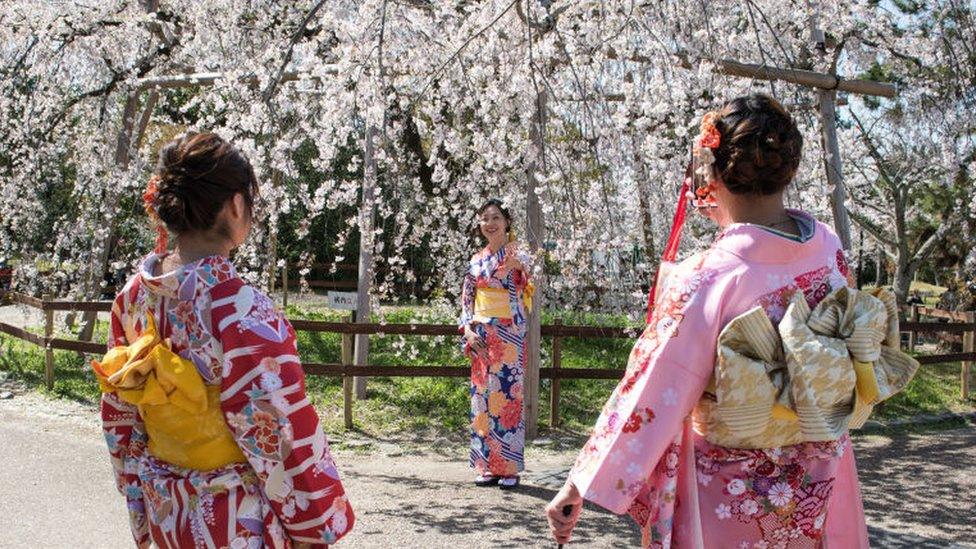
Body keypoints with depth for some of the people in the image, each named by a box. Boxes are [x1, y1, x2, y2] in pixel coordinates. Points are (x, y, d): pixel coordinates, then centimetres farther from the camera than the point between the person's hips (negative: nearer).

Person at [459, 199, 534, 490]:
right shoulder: (476, 260, 13)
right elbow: (467, 298, 14)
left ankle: (510, 468, 1)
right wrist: (468, 329, -2)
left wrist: (516, 264, -48)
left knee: (508, 396, -5)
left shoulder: (517, 254, -2)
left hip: (509, 335, -5)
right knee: (482, 397, 5)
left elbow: (527, 266, -25)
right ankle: (487, 466, 13)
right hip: (481, 337, 5)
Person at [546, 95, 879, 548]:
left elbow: (647, 400, -25)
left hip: (729, 500, -5)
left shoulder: (704, 280, -29)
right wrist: (733, 222, 24)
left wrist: (576, 491, -15)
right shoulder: (830, 249, -11)